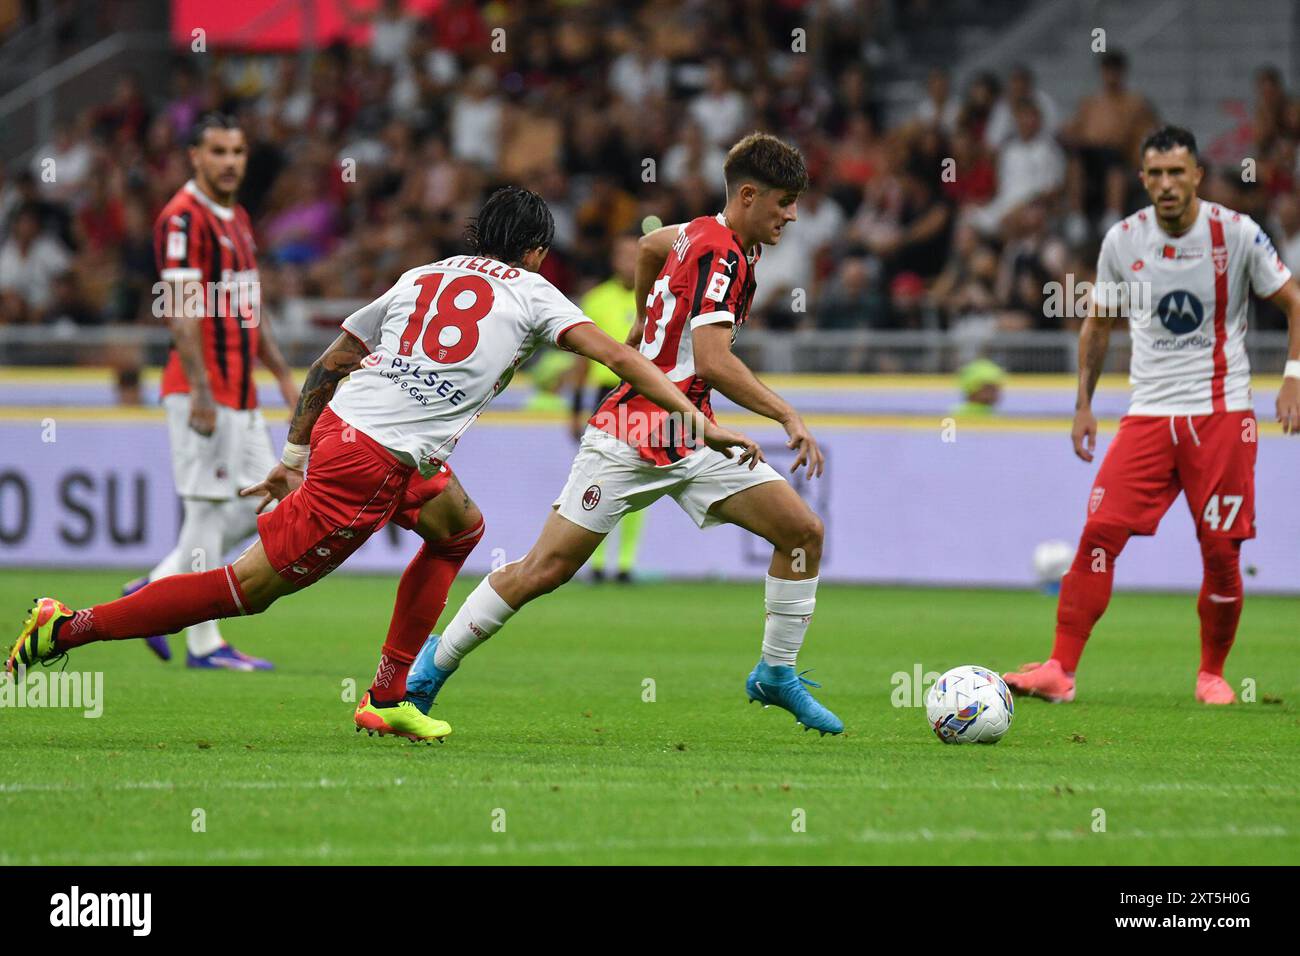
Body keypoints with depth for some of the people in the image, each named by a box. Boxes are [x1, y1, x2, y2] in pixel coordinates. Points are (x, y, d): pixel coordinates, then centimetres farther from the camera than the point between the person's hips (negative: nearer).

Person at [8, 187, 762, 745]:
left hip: (337, 433, 8)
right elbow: (618, 358, 1)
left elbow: (329, 364, 24)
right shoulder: (530, 292, 8)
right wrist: (699, 420, 4)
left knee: (460, 529, 27)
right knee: (251, 588, -3)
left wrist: (295, 455, 29)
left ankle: (388, 698, 23)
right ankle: (70, 629, -6)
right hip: (371, 466, -8)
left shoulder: (421, 278, 23)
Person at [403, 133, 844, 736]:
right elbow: (713, 362, -30)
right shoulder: (720, 254, -19)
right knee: (542, 572, -5)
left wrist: (646, 323, 40)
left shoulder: (703, 234, 8)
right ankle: (433, 666, 11)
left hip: (690, 440, 9)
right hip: (630, 440, -9)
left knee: (803, 532, -3)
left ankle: (776, 675, 9)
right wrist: (789, 417, -31)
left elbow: (650, 247, 31)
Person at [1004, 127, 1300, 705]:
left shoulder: (1236, 233, -6)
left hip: (1221, 413, -2)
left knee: (1220, 549, -3)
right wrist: (1084, 405, 12)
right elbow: (1097, 323, 16)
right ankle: (1061, 670, -11)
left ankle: (1212, 674, 17)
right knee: (1100, 532, -11)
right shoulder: (1123, 240, 2)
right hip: (1149, 413, 2)